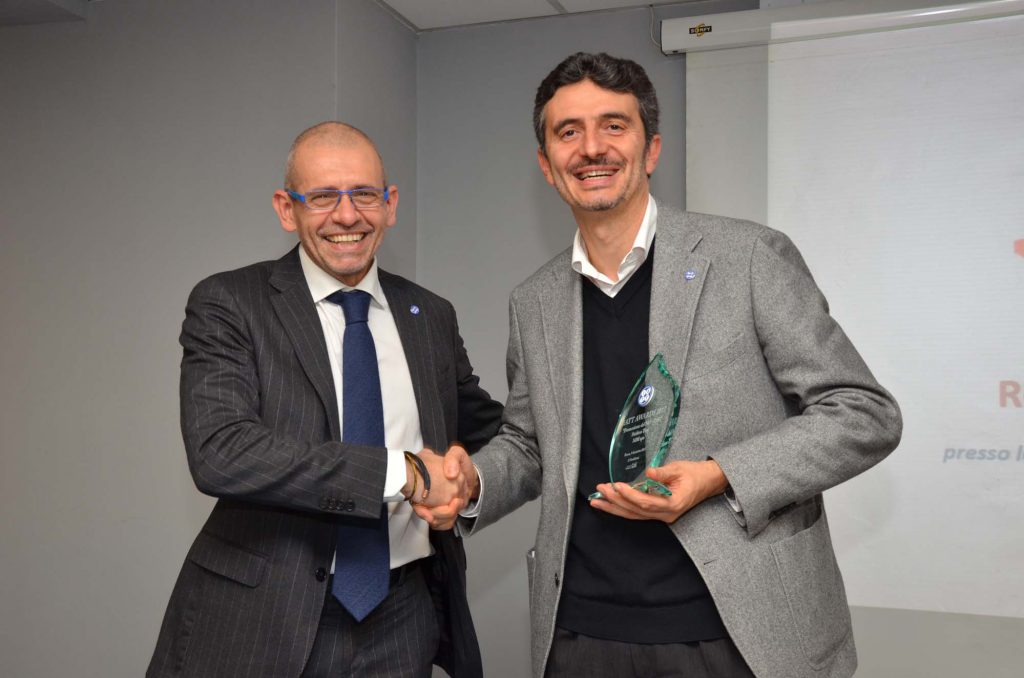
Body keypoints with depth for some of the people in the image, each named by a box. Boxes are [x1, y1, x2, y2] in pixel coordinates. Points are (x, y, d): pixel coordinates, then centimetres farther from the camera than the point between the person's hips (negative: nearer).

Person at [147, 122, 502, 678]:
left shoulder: (431, 317, 6)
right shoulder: (228, 304, -7)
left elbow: (485, 429, 18)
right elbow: (218, 452, -21)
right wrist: (404, 472, -21)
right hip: (262, 623, -3)